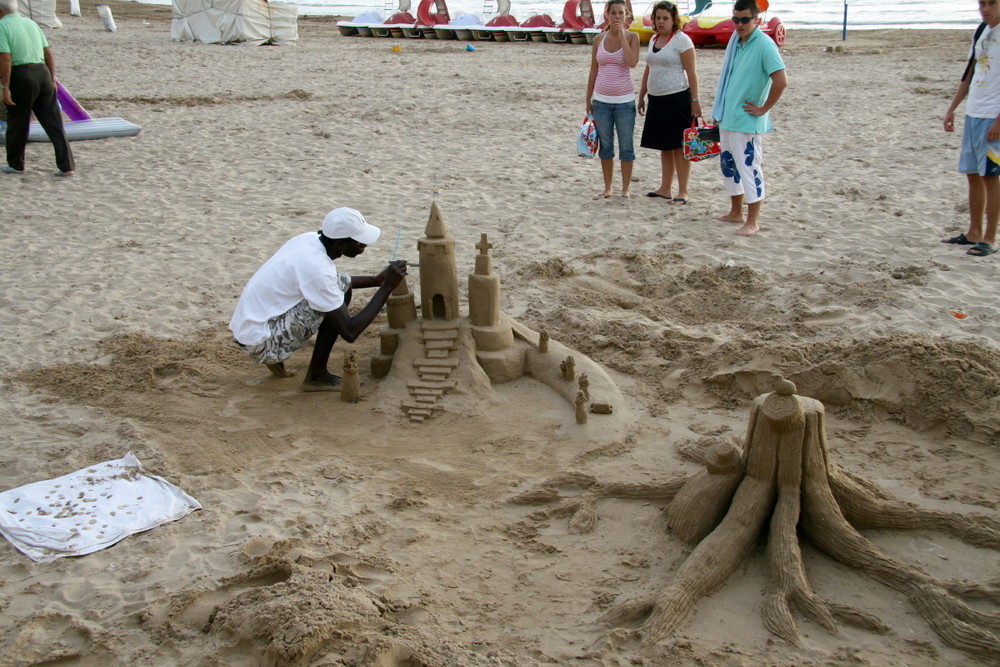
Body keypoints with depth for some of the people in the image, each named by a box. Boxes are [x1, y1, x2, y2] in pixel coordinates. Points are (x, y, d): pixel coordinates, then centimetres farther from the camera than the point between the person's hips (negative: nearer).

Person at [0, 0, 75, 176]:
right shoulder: (31, 23, 14)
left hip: (21, 76, -5)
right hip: (43, 73, 6)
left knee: (17, 123, 10)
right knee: (54, 123, 3)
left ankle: (15, 165, 23)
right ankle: (67, 167, -2)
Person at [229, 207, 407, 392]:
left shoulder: (310, 239, 0)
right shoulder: (317, 268, -26)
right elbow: (350, 333, -24)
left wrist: (376, 280, 14)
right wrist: (387, 287, -19)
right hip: (259, 341, -9)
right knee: (342, 289, -16)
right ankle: (317, 375, -5)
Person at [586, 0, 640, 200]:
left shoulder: (632, 37, -2)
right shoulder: (599, 39, 5)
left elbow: (632, 62, -19)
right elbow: (593, 70, 10)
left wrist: (622, 35, -15)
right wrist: (589, 99, 9)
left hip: (624, 100, -3)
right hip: (601, 100, 3)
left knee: (626, 146, 3)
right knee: (605, 145, 10)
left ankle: (625, 189, 12)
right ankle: (608, 188, 20)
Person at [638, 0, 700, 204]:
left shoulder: (681, 40, -8)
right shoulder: (654, 39, 13)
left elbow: (691, 72, -11)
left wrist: (695, 100, -15)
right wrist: (641, 95, 20)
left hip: (677, 99, -7)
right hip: (657, 99, 7)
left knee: (679, 147, -4)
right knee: (664, 147, 12)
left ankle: (683, 192, 1)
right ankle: (665, 189, 18)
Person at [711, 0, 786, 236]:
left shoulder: (764, 44, -15)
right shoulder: (735, 40, 9)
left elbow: (781, 81, -23)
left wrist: (763, 109, -15)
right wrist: (720, 110, 17)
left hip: (747, 121, -9)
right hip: (727, 117, 9)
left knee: (749, 168, -3)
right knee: (728, 165, 16)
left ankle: (752, 221, 4)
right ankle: (736, 212, 30)